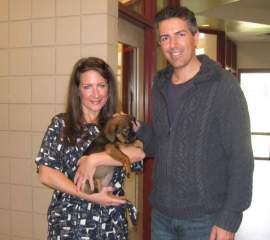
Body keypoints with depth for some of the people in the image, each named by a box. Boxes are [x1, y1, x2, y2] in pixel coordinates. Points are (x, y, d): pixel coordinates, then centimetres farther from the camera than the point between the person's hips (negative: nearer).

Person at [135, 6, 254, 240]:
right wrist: (138, 130, -5)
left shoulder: (223, 85, -12)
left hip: (204, 218, -5)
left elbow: (241, 158, -14)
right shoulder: (160, 86, 5)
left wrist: (229, 220, -16)